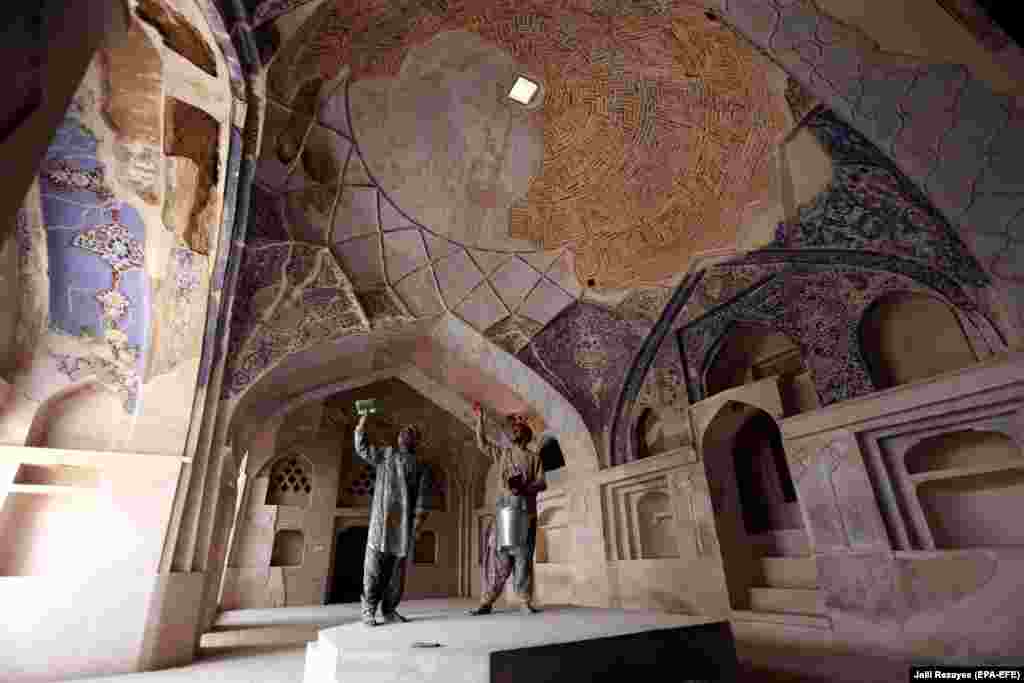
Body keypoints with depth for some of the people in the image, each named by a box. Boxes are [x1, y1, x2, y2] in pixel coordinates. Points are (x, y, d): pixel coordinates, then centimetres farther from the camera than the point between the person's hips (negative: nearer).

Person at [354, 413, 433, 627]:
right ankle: (368, 610, 5)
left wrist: (419, 518, -10)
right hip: (381, 518, -1)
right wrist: (362, 422, 15)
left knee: (397, 569, 4)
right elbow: (362, 448, 22)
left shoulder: (421, 467, 13)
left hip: (405, 522, 1)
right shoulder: (384, 454, 17)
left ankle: (389, 610, 14)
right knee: (374, 566, -3)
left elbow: (423, 494, 3)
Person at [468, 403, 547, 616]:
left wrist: (524, 487, -19)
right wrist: (480, 419, 14)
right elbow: (482, 444, 18)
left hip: (526, 510, -1)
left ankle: (525, 601, 5)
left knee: (523, 556, 0)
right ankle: (486, 601, 3)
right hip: (504, 508, 2)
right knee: (498, 555, -1)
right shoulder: (502, 453, 16)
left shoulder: (534, 458, 8)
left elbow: (542, 483, 0)